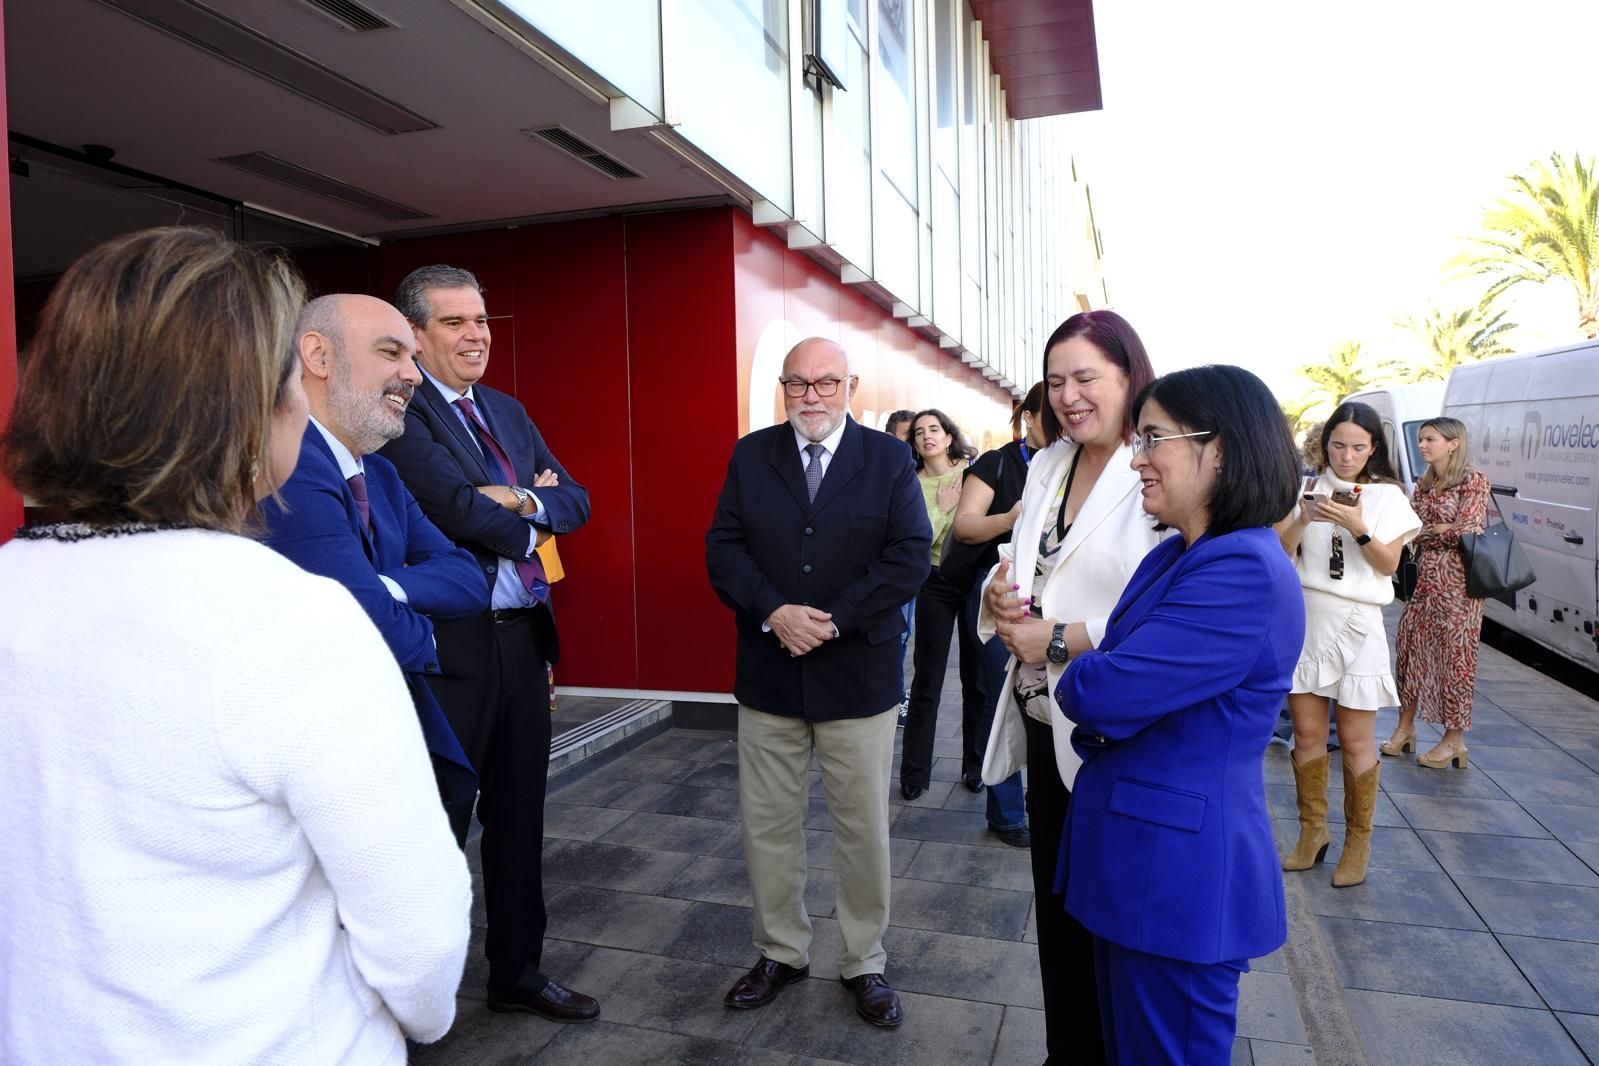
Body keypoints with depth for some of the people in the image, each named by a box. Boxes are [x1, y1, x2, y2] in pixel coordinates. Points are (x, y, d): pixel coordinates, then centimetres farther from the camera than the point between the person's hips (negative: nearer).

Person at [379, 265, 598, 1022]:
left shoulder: (508, 410, 14)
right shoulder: (399, 410, -10)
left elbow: (576, 502, 7)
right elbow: (458, 507, -22)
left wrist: (522, 499, -12)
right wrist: (529, 525, -5)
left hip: (523, 638, 7)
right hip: (449, 643, -7)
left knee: (518, 814, 17)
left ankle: (516, 971, 35)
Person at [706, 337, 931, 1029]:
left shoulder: (889, 459, -1)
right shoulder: (750, 456, 4)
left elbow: (910, 555, -9)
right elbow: (723, 548, -1)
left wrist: (833, 620, -16)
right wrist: (774, 613, -17)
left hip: (859, 673, -1)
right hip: (767, 673, 2)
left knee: (863, 829, 9)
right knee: (767, 825, 12)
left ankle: (864, 964, 29)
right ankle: (780, 953, 32)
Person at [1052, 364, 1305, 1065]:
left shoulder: (1246, 573, -24)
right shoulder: (1176, 557, 9)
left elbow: (1103, 692, -28)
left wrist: (1063, 656, -7)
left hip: (1180, 876, -9)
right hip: (1135, 861, 9)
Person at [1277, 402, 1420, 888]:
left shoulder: (1387, 496, 2)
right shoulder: (1307, 489, 5)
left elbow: (1388, 564, -5)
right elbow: (1278, 552, -1)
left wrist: (1358, 528, -21)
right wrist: (1301, 520, -18)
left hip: (1356, 624, -2)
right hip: (1304, 618, 2)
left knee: (1355, 739, 3)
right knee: (1307, 733, 7)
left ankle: (1358, 840, 17)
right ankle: (1313, 830, 20)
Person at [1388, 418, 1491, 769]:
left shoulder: (1474, 481, -7)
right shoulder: (1423, 485, 14)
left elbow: (1467, 530, -13)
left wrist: (1424, 531, -4)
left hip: (1456, 581, -7)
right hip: (1424, 578, 7)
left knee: (1454, 654, 0)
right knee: (1411, 646, 9)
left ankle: (1455, 739, 10)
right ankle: (1405, 727, 21)